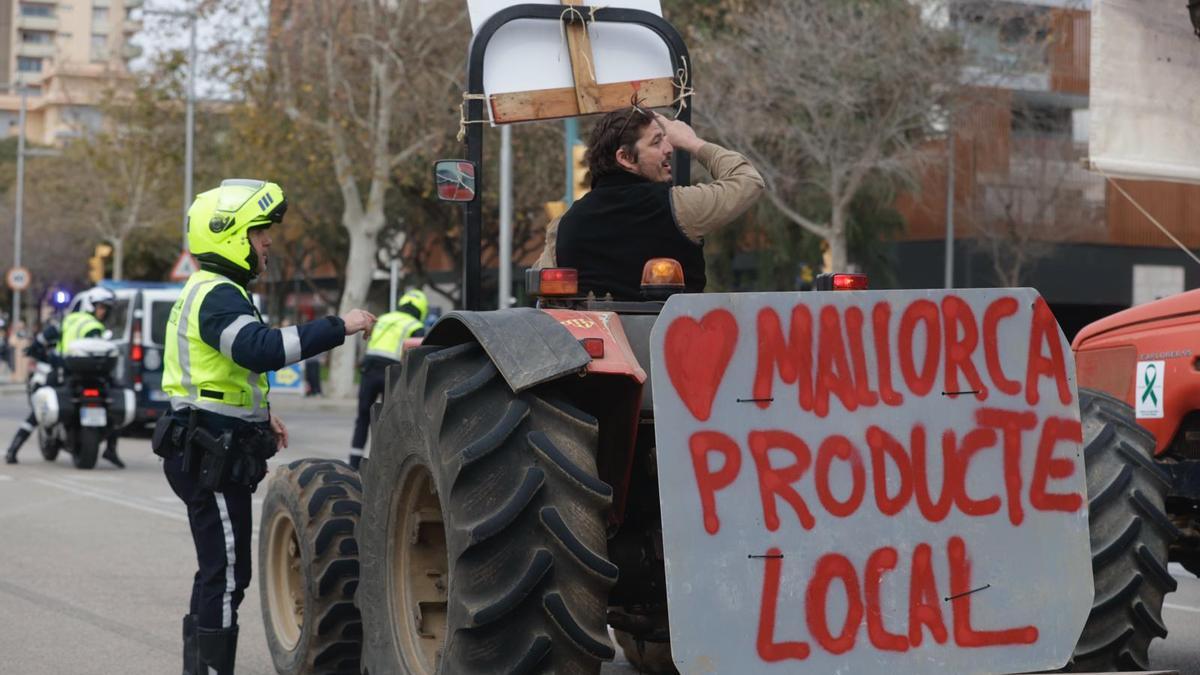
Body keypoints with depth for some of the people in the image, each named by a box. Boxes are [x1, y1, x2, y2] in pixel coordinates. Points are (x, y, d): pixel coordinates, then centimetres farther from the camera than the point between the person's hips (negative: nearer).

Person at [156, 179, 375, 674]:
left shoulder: (210, 292, 17)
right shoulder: (218, 297, -18)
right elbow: (262, 349, -35)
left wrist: (260, 416, 26)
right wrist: (338, 327, -33)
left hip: (211, 450, 11)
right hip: (212, 457, -11)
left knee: (220, 571, 17)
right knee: (227, 574, -8)